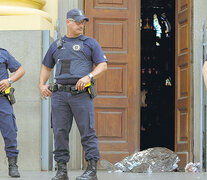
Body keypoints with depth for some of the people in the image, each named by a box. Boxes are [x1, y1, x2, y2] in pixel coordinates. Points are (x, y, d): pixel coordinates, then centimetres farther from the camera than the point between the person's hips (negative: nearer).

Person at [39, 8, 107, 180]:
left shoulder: (90, 43, 9)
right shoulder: (56, 45, 18)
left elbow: (103, 66, 2)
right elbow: (46, 67, 27)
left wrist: (88, 77, -15)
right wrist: (42, 84, 9)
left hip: (81, 94, -3)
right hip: (60, 94, 3)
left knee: (87, 131, -6)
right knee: (60, 132, 1)